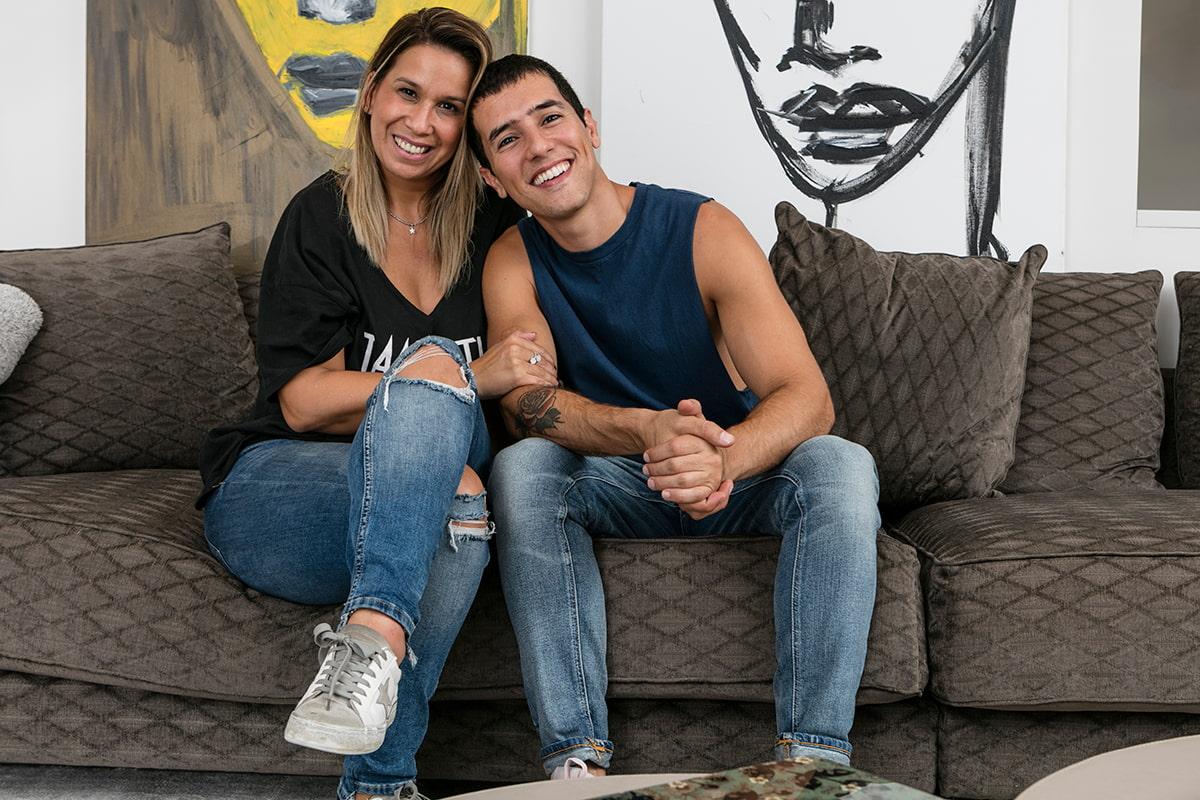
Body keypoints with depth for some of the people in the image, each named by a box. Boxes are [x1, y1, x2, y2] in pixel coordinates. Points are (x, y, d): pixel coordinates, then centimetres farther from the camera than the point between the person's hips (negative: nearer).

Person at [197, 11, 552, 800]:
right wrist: (467, 380, -23)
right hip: (273, 487, -2)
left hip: (408, 498, 2)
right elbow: (303, 402, -12)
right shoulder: (321, 216, -2)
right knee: (459, 492, -33)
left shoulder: (492, 223, 7)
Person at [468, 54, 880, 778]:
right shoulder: (514, 263, -6)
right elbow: (529, 404, -22)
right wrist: (647, 432, -44)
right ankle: (575, 755, -29)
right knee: (520, 468, -28)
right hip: (617, 488, 1)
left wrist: (724, 457, -48)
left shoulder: (704, 231, -15)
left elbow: (808, 398, -24)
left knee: (841, 464, -30)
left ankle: (814, 755, -29)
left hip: (743, 478, -1)